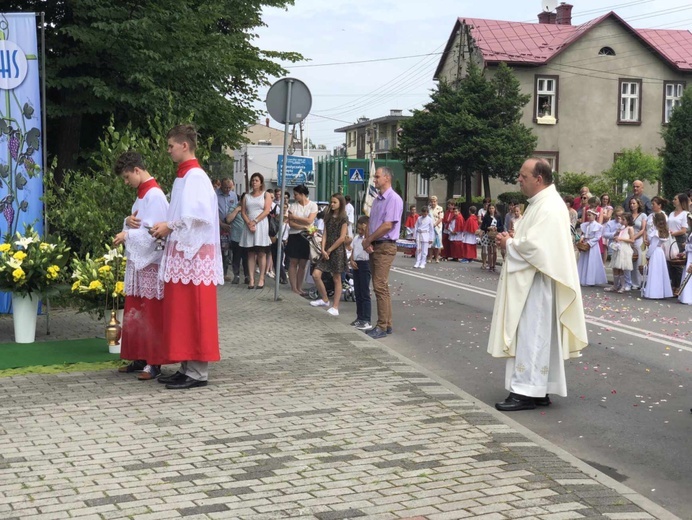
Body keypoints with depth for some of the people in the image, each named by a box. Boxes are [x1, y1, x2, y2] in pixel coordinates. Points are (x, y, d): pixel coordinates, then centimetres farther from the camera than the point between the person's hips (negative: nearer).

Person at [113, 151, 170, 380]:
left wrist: (127, 234, -13)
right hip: (137, 261, 10)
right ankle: (140, 358, 19)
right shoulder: (142, 194, 16)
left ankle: (154, 363, -1)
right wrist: (129, 221, -5)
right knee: (135, 313, 12)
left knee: (151, 314, -5)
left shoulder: (154, 195, -14)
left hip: (150, 262, -9)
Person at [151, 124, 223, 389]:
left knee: (193, 313, -7)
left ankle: (197, 373, -3)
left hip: (194, 255, -10)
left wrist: (170, 226, -13)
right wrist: (167, 227, 7)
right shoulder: (183, 177, 17)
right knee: (180, 313, 10)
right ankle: (186, 368, 15)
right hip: (181, 253, 10)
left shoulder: (196, 176, -12)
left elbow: (201, 216, -21)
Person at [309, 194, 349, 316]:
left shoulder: (343, 219, -5)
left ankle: (335, 307, 4)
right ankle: (324, 299, 14)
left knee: (336, 279, 0)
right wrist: (323, 249, -6)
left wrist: (329, 250, -10)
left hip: (337, 250, -6)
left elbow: (342, 238, -11)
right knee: (316, 274, -3)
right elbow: (325, 234, 7)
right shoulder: (328, 217, 13)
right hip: (326, 250, 6)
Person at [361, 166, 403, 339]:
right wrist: (368, 241, -1)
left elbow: (387, 225, -19)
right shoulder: (377, 199, 15)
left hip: (385, 247, -9)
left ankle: (382, 326, -8)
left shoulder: (393, 199, -13)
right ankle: (386, 324, 18)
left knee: (380, 286, -11)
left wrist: (368, 240, -10)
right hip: (374, 246, 9)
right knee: (380, 286, 11)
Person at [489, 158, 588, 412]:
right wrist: (512, 239, 5)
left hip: (538, 283, -11)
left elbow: (534, 245, -26)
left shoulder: (549, 207, -18)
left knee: (531, 335, -7)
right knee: (537, 335, 12)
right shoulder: (541, 203, 15)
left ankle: (526, 392, -3)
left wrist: (509, 243, -10)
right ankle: (539, 389, 18)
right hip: (531, 282, 11)